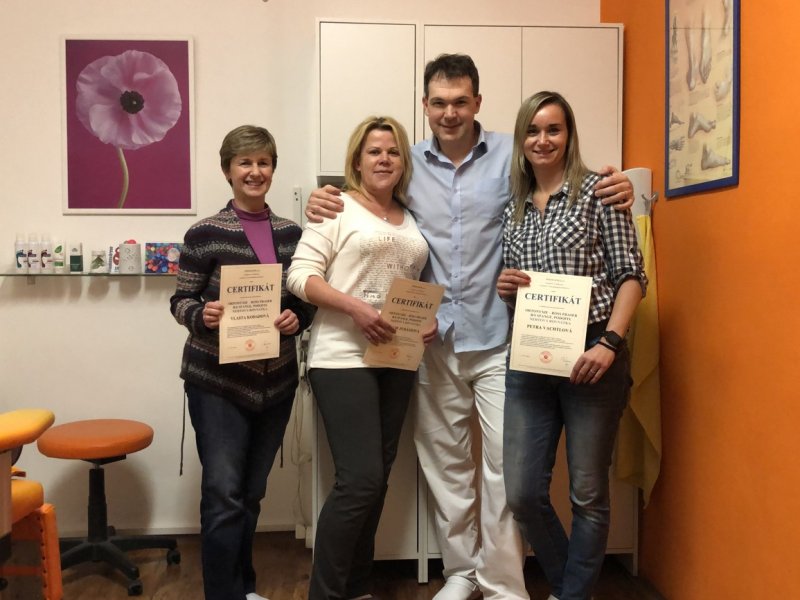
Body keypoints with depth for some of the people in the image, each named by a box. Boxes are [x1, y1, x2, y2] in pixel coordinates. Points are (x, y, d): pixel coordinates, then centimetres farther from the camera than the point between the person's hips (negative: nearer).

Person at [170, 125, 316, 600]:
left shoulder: (292, 234, 5)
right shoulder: (205, 234, -7)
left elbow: (309, 302, 9)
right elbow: (180, 301, -3)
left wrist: (297, 319, -12)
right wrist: (203, 316, -24)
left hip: (276, 380, 4)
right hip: (217, 381, -4)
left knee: (252, 492, 16)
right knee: (224, 494, -4)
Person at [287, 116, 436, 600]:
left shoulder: (413, 219, 16)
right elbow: (300, 275, -10)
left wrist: (430, 320, 1)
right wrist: (355, 307, -21)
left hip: (398, 361, 7)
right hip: (344, 357, -6)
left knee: (376, 477, 12)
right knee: (360, 479, -10)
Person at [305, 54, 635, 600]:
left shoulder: (511, 154, -1)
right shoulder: (410, 164, 7)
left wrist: (615, 189, -20)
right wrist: (323, 203, -2)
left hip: (497, 339, -3)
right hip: (435, 340, 3)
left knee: (506, 464, 0)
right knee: (446, 462, 14)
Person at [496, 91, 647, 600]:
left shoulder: (597, 190, -1)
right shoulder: (513, 209, 14)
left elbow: (631, 275, -6)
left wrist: (609, 342, -18)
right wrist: (504, 286, -3)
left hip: (591, 356, -4)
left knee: (588, 493, 7)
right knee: (523, 494, 6)